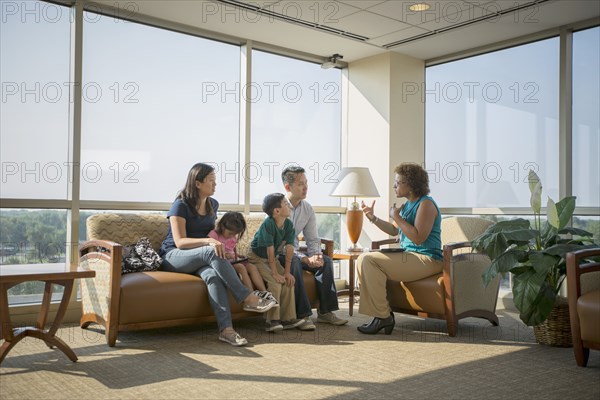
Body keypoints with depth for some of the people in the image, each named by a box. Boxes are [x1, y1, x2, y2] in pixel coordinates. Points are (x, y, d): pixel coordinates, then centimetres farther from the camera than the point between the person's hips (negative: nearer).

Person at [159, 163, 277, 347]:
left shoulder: (213, 204, 11)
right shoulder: (181, 206, -10)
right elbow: (180, 242, -18)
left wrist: (215, 238, 3)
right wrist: (208, 241, -33)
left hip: (201, 258, 5)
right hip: (174, 256, -5)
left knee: (212, 274, -34)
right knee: (212, 252, -37)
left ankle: (226, 329, -45)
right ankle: (247, 298, -35)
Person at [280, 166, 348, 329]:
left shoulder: (307, 209, 4)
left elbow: (313, 239, 7)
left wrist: (316, 255, -17)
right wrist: (306, 259, -30)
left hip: (295, 252, 7)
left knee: (326, 261, -14)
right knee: (294, 263, -36)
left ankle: (325, 312, -10)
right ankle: (302, 315, -34)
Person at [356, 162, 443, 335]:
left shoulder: (426, 204, -11)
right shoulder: (408, 205, 17)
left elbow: (418, 237, -22)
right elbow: (395, 230, 26)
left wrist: (396, 217, -13)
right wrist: (373, 217, 15)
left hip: (426, 260, -10)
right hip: (409, 256, 10)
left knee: (370, 260, -21)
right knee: (363, 259, 1)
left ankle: (382, 316, -14)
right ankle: (383, 313, -3)